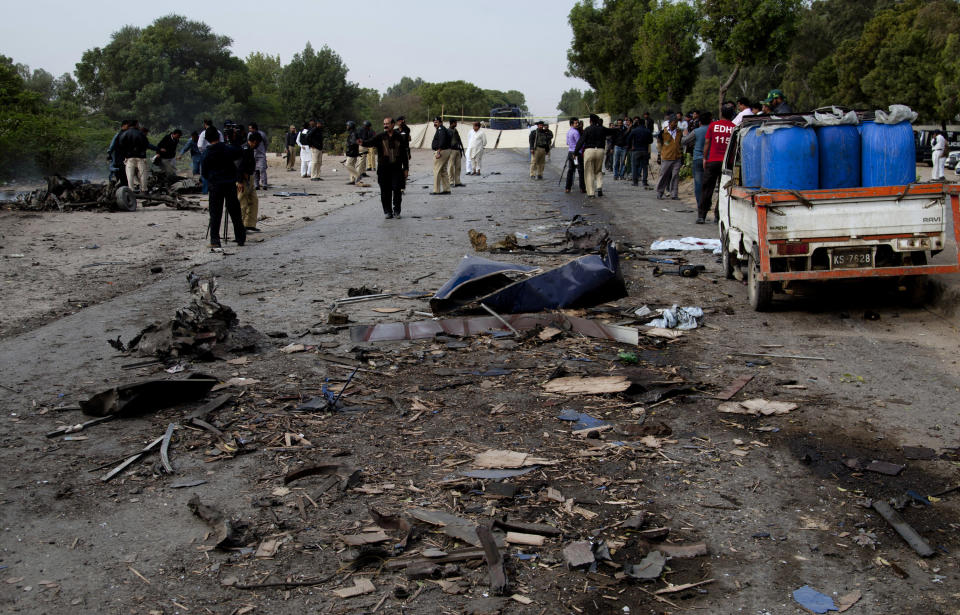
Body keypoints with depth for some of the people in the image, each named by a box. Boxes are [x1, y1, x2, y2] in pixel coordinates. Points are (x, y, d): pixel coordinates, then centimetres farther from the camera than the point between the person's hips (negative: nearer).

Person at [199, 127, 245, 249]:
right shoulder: (229, 149, -4)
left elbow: (203, 172, 1)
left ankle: (214, 241, -4)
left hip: (215, 185, -1)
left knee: (215, 214, 3)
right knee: (235, 213, 9)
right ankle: (241, 238, 13)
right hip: (230, 184, 1)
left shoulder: (206, 153, -4)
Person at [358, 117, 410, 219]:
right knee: (385, 191, 3)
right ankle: (387, 211, 14)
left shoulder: (399, 137, 6)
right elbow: (370, 142, -13)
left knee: (397, 189, -7)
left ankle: (396, 211, 7)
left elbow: (404, 154, 10)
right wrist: (362, 143, -35)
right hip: (383, 168, 0)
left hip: (396, 168, 0)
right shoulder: (380, 137, 4)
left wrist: (406, 168, 8)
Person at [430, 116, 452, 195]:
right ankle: (446, 189, 15)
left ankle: (436, 190, -6)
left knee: (436, 171, -7)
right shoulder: (443, 129, 19)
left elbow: (442, 141, -25)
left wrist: (438, 152, -28)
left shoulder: (441, 129, -13)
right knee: (443, 171, 14)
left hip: (441, 151, -11)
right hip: (447, 151, 11)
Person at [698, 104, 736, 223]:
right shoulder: (734, 128, -1)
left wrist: (704, 158, 12)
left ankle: (701, 215, 3)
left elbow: (707, 142, 3)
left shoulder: (713, 125, 0)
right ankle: (719, 216, 7)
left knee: (707, 189, 5)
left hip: (712, 161, 0)